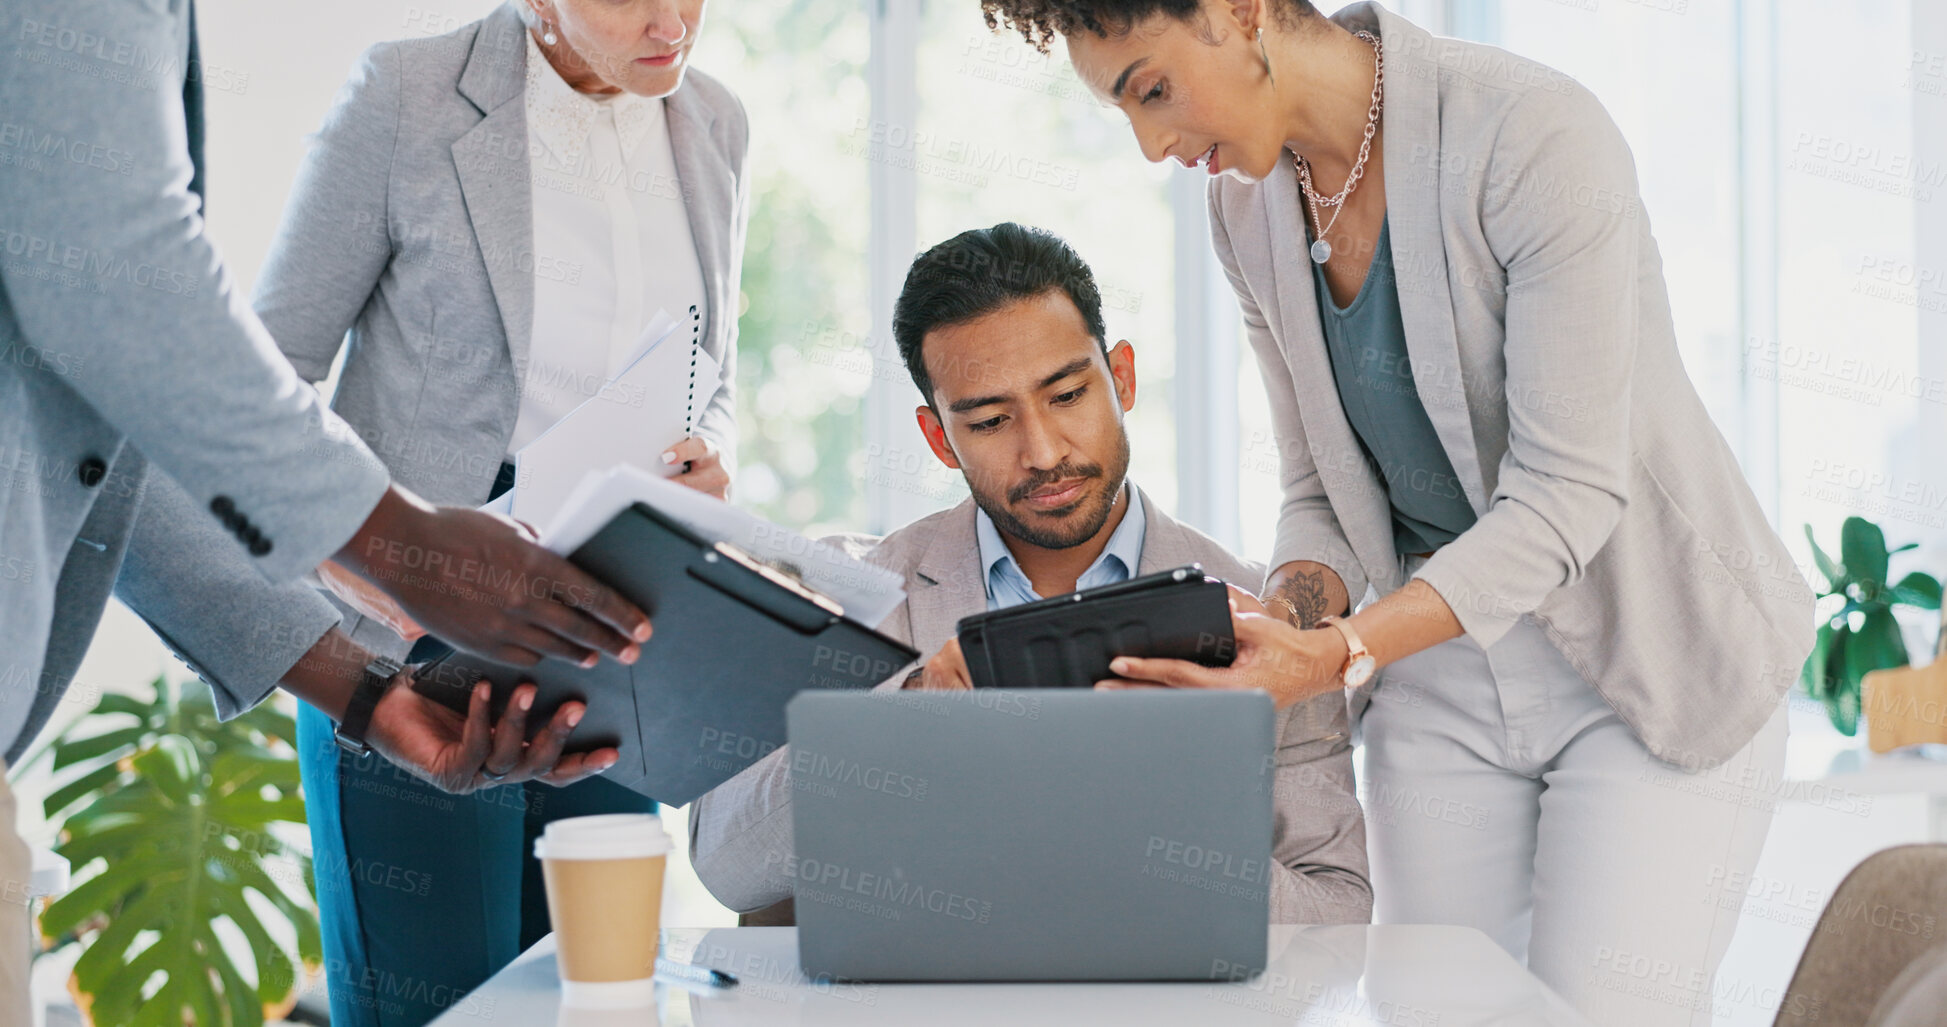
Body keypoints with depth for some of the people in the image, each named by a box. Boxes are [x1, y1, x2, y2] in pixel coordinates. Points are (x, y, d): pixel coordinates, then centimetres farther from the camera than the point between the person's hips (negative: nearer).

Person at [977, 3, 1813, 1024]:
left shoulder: (1534, 134, -22)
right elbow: (1321, 487, 6)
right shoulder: (1250, 208, 0)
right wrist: (1291, 612, -16)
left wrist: (1340, 654, -33)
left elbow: (1567, 490, -24)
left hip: (1649, 662, -5)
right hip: (1440, 680, 6)